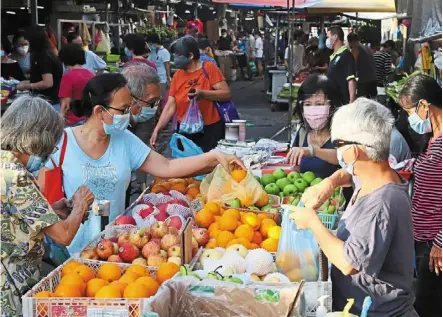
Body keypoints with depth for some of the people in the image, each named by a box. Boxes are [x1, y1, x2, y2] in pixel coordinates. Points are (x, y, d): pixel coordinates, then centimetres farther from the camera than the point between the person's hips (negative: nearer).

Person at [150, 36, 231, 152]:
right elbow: (170, 107, 2)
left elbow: (227, 94, -11)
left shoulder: (209, 68, -7)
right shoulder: (177, 76, 4)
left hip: (210, 130, -4)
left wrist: (203, 94, -23)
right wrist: (157, 129, -6)